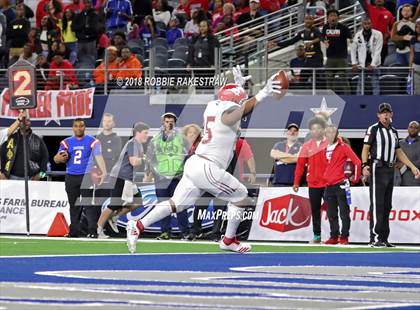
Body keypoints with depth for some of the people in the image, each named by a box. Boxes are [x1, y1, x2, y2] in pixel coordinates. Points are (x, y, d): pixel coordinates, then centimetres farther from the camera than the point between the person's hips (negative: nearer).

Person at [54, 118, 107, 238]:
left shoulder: (92, 142, 1)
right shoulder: (66, 142, 10)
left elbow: (99, 157, -10)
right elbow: (56, 159, 10)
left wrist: (103, 172, -23)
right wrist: (60, 158, -15)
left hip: (86, 176, -4)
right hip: (71, 177, 4)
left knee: (89, 204, -11)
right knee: (74, 205, 7)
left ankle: (92, 231, -13)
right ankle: (74, 231, 13)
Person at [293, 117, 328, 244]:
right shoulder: (306, 146, 7)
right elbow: (300, 165, 7)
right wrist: (296, 182, 5)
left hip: (328, 183, -3)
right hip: (313, 184, 3)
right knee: (315, 210, 8)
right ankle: (316, 235, 15)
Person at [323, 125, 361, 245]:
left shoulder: (343, 147, -5)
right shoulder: (326, 149, 14)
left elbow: (357, 162, -8)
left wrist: (355, 179, -3)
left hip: (340, 184, -7)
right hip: (329, 186, 7)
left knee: (344, 213, -4)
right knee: (331, 214, 9)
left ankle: (344, 237, -2)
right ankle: (334, 236, 14)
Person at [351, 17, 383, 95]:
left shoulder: (377, 34, -6)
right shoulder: (358, 35, 0)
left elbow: (378, 51, -9)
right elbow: (353, 50, 9)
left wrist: (373, 64, -15)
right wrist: (354, 63, 1)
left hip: (374, 65, -2)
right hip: (362, 65, 2)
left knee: (375, 85, -2)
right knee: (360, 84, 1)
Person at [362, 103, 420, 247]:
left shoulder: (394, 132, 19)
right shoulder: (373, 129, -1)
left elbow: (399, 152, 23)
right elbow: (366, 149, -8)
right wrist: (365, 165, -23)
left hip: (390, 170, 7)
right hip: (377, 170, -7)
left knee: (387, 205, 6)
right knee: (377, 204, -11)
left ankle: (383, 238, 9)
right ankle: (375, 238, -13)